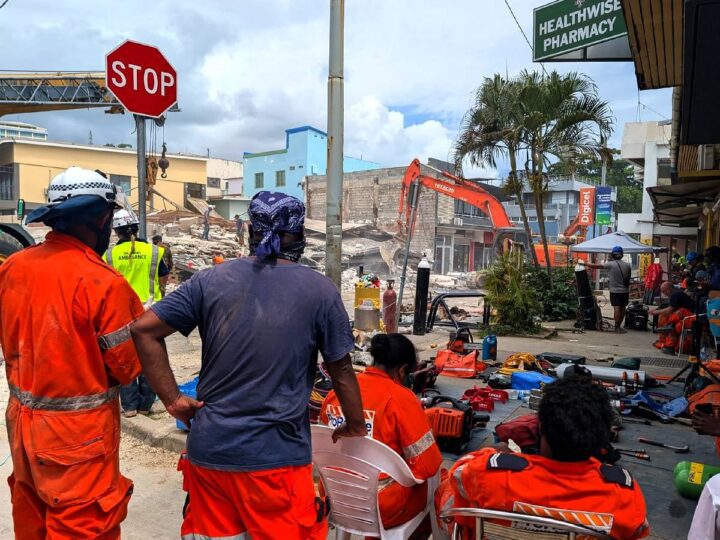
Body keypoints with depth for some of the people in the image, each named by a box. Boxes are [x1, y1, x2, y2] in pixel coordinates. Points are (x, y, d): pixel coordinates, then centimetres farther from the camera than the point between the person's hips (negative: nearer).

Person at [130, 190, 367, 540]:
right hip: (275, 457, -2)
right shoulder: (320, 290, -7)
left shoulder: (212, 281, -2)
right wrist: (355, 426, 14)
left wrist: (173, 400, 1)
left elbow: (143, 330, -3)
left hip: (208, 448, 3)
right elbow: (341, 371, -1)